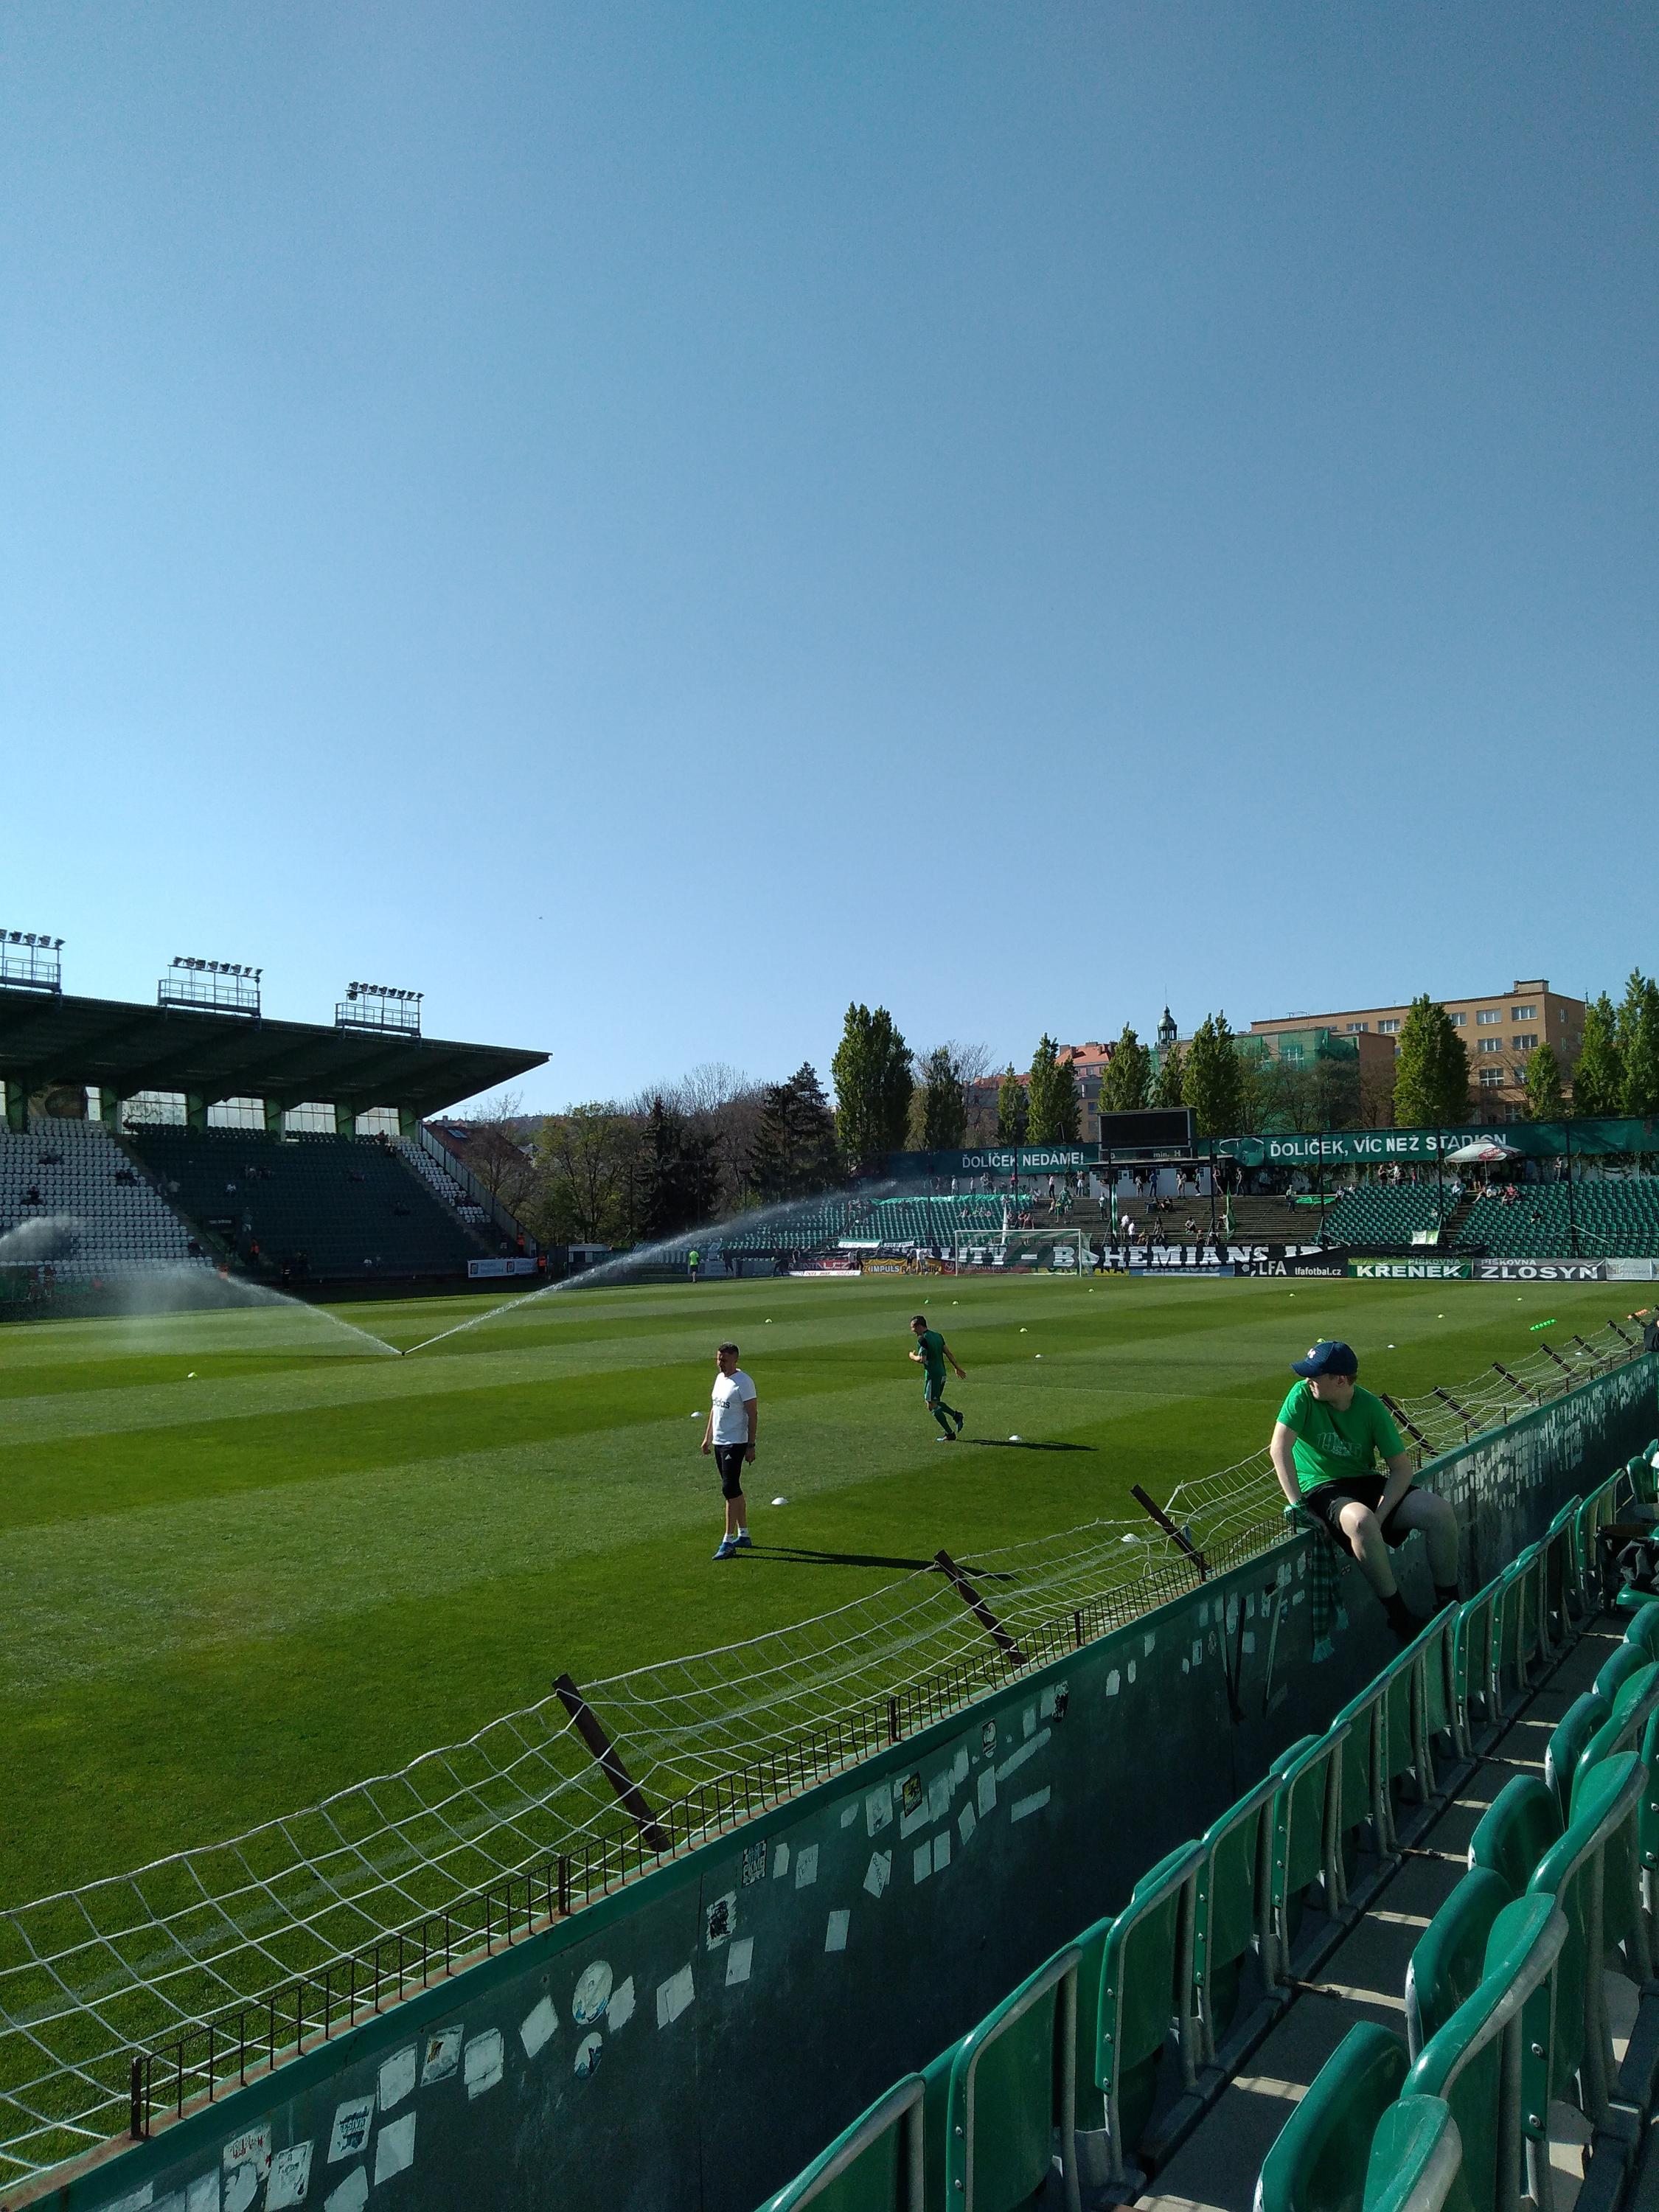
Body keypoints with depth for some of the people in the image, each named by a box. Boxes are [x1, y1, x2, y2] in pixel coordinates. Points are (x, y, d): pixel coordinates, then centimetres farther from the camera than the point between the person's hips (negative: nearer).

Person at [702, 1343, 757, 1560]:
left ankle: (728, 1543, -10)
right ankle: (743, 1536, 24)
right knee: (733, 1489, 15)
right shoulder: (720, 1378, 12)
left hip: (735, 1444, -9)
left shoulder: (743, 1382, -15)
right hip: (719, 1443, 9)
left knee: (730, 1489, -12)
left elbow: (753, 1415, -15)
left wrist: (751, 1446, -17)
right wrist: (707, 1438, 20)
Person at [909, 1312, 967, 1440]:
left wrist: (913, 1356, -2)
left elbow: (922, 1359, -22)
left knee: (932, 1406, 0)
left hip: (932, 1376, -9)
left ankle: (950, 1434, 1)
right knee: (936, 1402, 23)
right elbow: (948, 1353, 12)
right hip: (942, 1374, 9)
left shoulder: (922, 1339, -16)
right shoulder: (937, 1335, 10)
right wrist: (957, 1368, 18)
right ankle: (956, 1415, 9)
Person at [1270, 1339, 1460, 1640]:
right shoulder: (1303, 1395, -12)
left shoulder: (1371, 1407, -6)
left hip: (1367, 1481, 4)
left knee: (1441, 1512, -14)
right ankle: (1399, 1616, -21)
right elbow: (1280, 1448, -19)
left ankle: (1448, 1604, 3)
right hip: (1322, 1488, -4)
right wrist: (1299, 1507, -25)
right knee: (1361, 1521, -37)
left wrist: (1381, 1514, -18)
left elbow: (1401, 1467, -4)